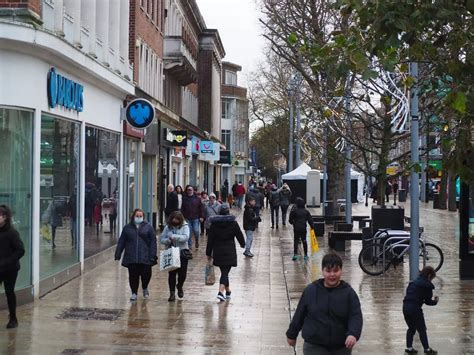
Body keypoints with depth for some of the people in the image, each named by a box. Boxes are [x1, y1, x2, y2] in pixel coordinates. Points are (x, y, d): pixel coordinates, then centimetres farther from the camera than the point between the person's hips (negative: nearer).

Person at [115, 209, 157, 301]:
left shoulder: (148, 227, 4)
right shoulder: (127, 228, 9)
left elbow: (153, 242, 0)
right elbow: (121, 242, 11)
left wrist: (152, 256, -8)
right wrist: (118, 255, 6)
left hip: (145, 258, -1)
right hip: (131, 258, 1)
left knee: (146, 274, 0)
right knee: (133, 276, 3)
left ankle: (145, 288, 29)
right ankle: (134, 293, 19)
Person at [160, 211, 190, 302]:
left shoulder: (184, 226, -3)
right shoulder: (168, 227, 5)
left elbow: (186, 237, -17)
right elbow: (161, 238, 6)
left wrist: (174, 236, -22)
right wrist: (168, 240, -15)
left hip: (182, 252, -2)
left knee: (182, 273, -1)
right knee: (171, 273, 2)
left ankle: (180, 286, 31)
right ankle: (172, 294, 10)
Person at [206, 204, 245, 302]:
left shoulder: (214, 223, 0)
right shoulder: (233, 222, -6)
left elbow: (210, 239, 1)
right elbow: (239, 235, 1)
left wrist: (209, 253, 8)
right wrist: (242, 244, 23)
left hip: (218, 251, 3)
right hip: (229, 252, -3)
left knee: (224, 271, 16)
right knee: (225, 272, -4)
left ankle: (228, 291, 28)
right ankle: (221, 292, -20)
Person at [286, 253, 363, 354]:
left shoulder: (349, 293, -5)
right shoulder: (311, 290, -3)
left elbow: (356, 316, -13)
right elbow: (300, 314, 6)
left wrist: (353, 334, -32)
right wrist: (292, 334, 13)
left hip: (341, 347, 1)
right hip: (314, 346, -1)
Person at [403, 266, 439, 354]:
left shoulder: (413, 282, 16)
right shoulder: (427, 286, -4)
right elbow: (428, 301, -2)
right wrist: (435, 301, 18)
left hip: (406, 307, 7)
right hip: (415, 309, -7)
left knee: (411, 328, 20)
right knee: (422, 329, 7)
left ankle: (409, 347, 22)